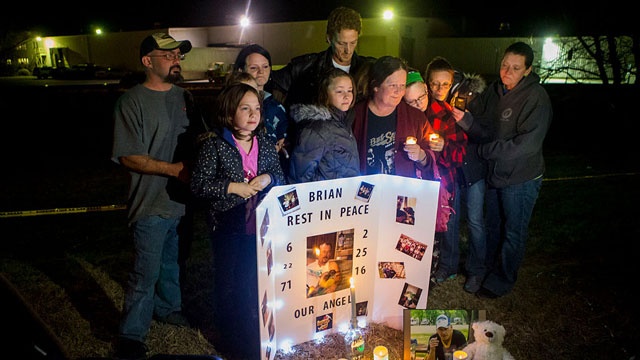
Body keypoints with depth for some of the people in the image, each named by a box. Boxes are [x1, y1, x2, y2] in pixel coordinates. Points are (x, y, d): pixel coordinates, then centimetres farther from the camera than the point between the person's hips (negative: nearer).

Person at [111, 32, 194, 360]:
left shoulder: (182, 96, 10)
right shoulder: (132, 101, -11)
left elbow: (196, 138, 19)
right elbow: (129, 157, -15)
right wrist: (175, 169, -19)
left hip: (183, 198, 6)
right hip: (152, 203, -6)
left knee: (171, 262, 22)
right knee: (146, 273, 0)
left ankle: (168, 307, 43)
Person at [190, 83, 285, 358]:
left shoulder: (264, 142, 3)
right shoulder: (214, 144, -11)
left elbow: (280, 174, 12)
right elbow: (198, 184, -13)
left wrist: (268, 178, -10)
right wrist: (232, 187, -20)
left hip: (258, 223, 4)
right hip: (227, 225, -4)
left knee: (254, 278, 17)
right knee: (228, 281, 11)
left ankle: (251, 331, 38)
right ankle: (229, 337, 31)